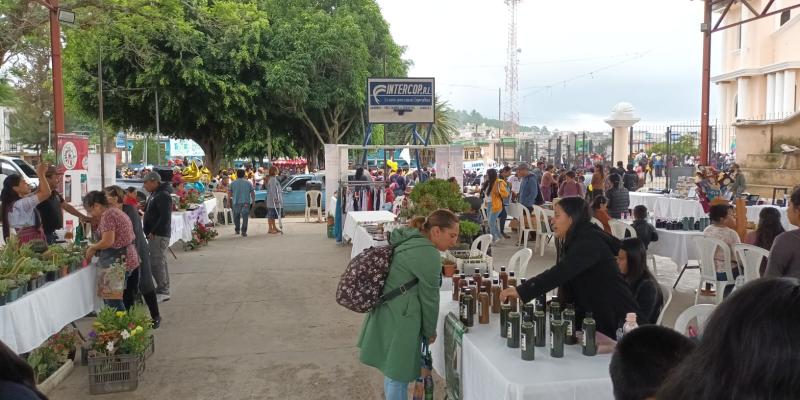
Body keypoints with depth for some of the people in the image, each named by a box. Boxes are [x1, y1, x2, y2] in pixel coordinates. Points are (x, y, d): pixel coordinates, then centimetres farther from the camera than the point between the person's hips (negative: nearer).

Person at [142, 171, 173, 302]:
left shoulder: (163, 196, -16)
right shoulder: (155, 194, 16)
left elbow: (165, 217, -22)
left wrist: (153, 232, -20)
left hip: (159, 235, -11)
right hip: (156, 234, 11)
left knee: (156, 263, -9)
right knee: (160, 262, 14)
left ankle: (162, 291, -4)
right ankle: (164, 291, 21)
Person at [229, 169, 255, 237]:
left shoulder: (233, 183, 3)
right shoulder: (248, 183, 3)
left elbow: (229, 193, 5)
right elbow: (252, 193, 1)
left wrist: (232, 196, 24)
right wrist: (253, 201, 11)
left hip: (236, 202, 1)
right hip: (246, 202, -1)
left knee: (236, 216, 17)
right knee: (245, 217, -1)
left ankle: (237, 230, 27)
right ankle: (244, 232, -7)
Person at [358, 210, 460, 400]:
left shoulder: (409, 242, 12)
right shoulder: (429, 254, -17)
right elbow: (429, 296, -11)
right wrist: (430, 331, 3)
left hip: (385, 316, 10)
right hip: (399, 322, -10)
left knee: (393, 372, 20)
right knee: (399, 375, 2)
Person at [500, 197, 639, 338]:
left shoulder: (589, 242, -22)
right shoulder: (574, 242, 9)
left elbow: (560, 272, -34)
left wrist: (521, 291, -38)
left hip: (616, 317, -9)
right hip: (595, 315, 9)